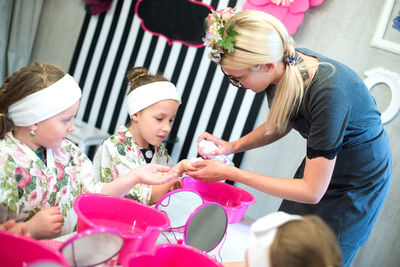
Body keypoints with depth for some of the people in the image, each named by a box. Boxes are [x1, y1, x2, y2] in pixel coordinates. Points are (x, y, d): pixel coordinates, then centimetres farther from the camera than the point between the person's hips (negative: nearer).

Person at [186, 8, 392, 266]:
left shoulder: (328, 93, -39)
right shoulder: (283, 62, -17)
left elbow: (312, 192, -31)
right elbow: (281, 124, 5)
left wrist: (230, 173, -28)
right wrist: (233, 146, -11)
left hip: (359, 180, -6)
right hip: (319, 162, 6)